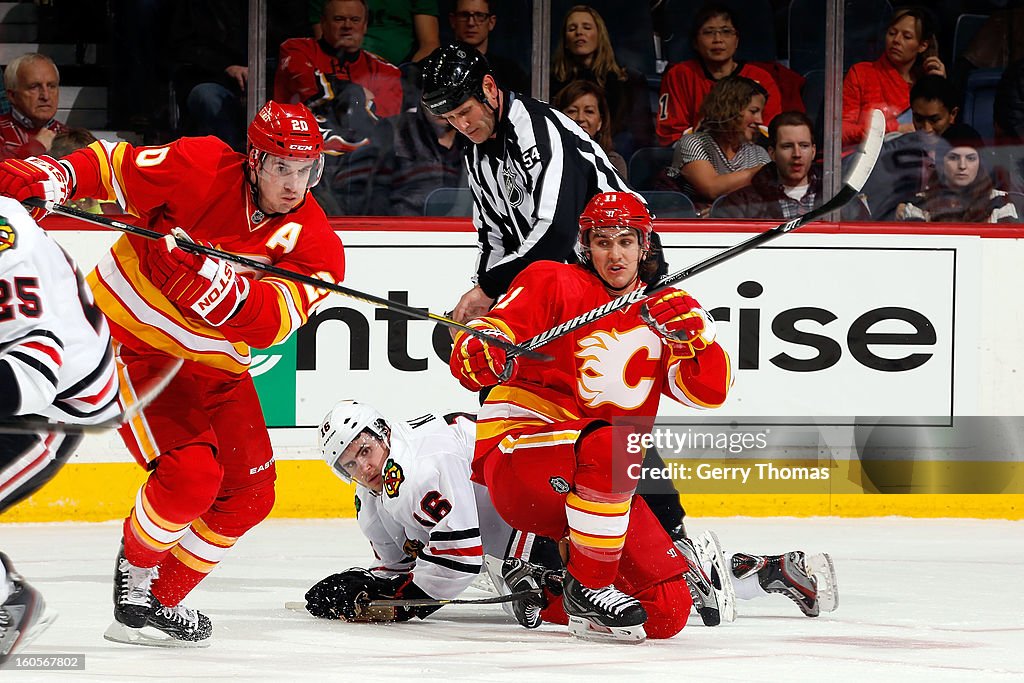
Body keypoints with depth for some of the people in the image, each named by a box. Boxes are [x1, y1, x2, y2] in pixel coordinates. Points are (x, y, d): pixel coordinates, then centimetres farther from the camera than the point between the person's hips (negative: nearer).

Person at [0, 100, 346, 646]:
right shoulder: (202, 170, -20)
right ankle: (135, 571, 7)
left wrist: (207, 276, -43)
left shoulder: (316, 247, -13)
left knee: (249, 494, 4)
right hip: (132, 333, -6)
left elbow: (267, 322, -27)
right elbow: (113, 166, -11)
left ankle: (162, 600, 20)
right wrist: (47, 179, -29)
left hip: (214, 365, 6)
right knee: (191, 472, -22)